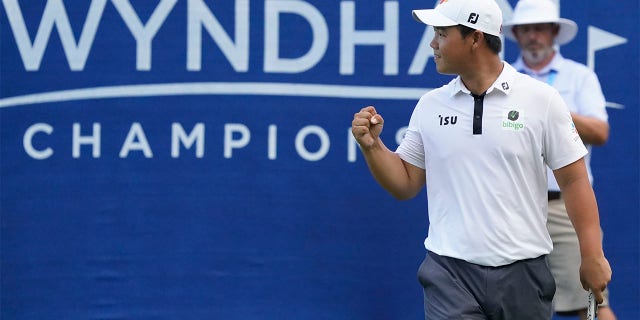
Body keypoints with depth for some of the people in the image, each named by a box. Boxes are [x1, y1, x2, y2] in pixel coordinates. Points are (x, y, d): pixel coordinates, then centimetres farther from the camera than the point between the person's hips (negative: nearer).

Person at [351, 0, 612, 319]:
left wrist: (592, 256, -5)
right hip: (450, 271, 2)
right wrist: (372, 145, -4)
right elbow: (406, 184, 12)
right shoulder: (430, 105, 7)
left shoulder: (541, 99, -2)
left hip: (522, 272, -1)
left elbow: (574, 179, -1)